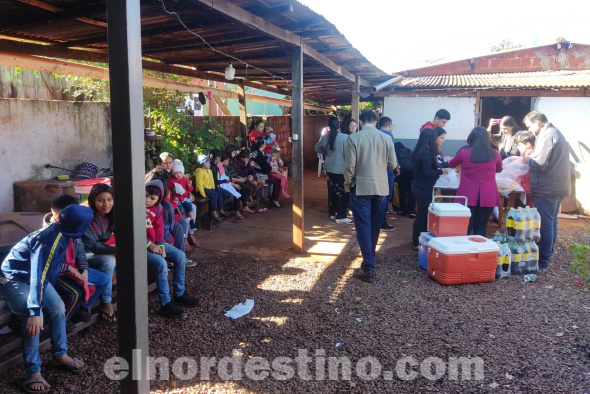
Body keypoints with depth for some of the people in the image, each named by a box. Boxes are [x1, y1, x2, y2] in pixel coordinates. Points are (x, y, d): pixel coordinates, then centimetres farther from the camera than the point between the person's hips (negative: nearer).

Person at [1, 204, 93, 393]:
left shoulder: (61, 233, -6)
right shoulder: (50, 239, -34)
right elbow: (38, 275, -42)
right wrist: (34, 311, -47)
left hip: (37, 276, 9)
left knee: (57, 307, 1)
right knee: (33, 318, -26)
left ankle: (60, 355, 16)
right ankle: (33, 373, -18)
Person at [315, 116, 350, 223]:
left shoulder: (325, 137, 1)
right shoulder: (345, 137, -16)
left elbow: (317, 148, 15)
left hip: (329, 168, 5)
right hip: (341, 168, -5)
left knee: (331, 190, 15)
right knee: (341, 192, 4)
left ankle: (332, 213, 24)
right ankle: (340, 216, 8)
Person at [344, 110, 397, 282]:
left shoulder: (353, 138, -10)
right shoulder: (386, 138, -2)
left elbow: (349, 165, -11)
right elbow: (393, 164, 1)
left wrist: (347, 182, 7)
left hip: (361, 187, -3)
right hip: (381, 188, 3)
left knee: (363, 227, -1)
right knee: (375, 227, 16)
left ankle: (368, 268, -4)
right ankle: (370, 260, 30)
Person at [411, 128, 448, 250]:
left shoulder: (419, 151, 9)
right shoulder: (426, 153, -20)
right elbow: (427, 173, -22)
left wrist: (439, 167, 16)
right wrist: (441, 171, -11)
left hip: (419, 187, 10)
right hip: (424, 189, -10)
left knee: (422, 214, 17)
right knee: (423, 215, -1)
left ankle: (419, 240, 26)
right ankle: (416, 243, 6)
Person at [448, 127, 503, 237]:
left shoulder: (464, 153, -5)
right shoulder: (495, 154, 0)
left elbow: (451, 165, 16)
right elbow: (499, 170, 21)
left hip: (468, 196, -1)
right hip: (487, 197, 2)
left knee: (465, 229, 5)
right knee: (481, 229, 8)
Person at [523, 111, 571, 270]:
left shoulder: (546, 135, -16)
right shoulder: (556, 133, 18)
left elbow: (539, 164, -21)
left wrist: (528, 160, -2)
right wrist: (532, 158, 11)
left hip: (547, 188, -10)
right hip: (558, 186, 11)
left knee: (545, 224, -4)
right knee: (552, 222, 16)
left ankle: (543, 261, 1)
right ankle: (547, 255, 27)